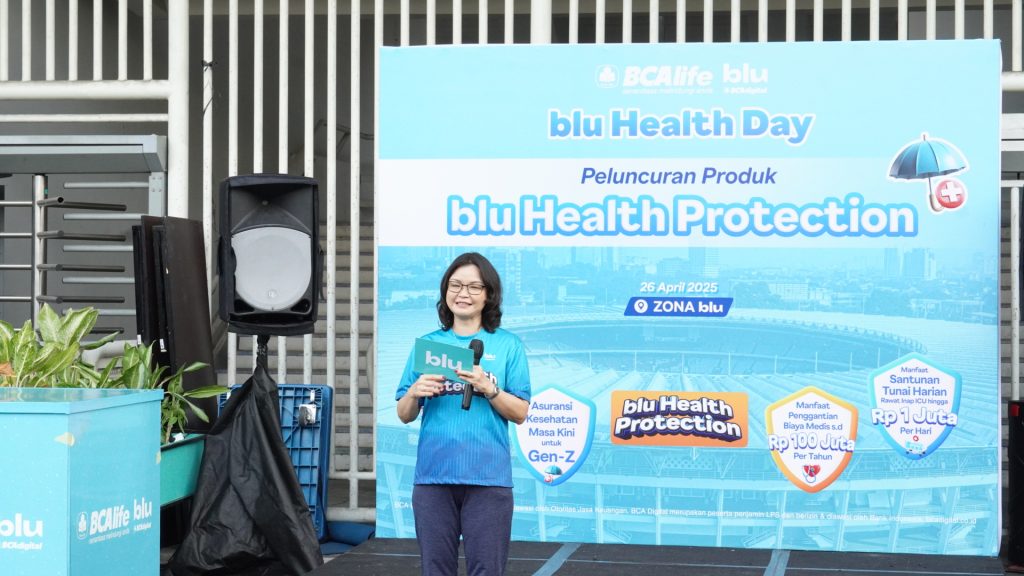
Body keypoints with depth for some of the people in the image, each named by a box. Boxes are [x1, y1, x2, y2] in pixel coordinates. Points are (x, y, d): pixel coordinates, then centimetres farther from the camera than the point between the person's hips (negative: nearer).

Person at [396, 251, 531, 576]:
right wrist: (414, 393, -9)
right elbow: (404, 416, 12)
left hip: (487, 477, -2)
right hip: (433, 475, 2)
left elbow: (519, 414, 1)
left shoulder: (508, 345, 5)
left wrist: (488, 388, -15)